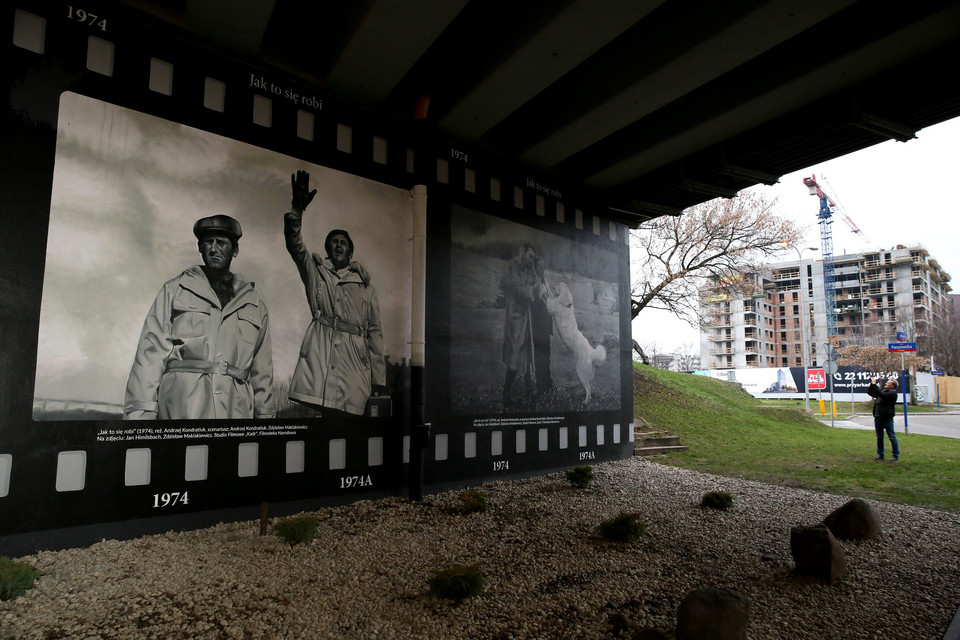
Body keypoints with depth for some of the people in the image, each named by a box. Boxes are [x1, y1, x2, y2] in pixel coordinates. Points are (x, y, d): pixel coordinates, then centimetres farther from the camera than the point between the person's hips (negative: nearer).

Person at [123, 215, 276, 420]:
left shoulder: (254, 304, 16)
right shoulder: (174, 290, 13)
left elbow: (262, 371, 16)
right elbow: (151, 354, 4)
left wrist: (265, 414, 11)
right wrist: (140, 412, -4)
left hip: (236, 412, 2)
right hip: (180, 409, -1)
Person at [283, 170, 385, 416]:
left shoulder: (367, 289, 18)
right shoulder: (315, 272, 18)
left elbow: (375, 333, 14)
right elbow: (294, 244, 0)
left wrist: (379, 378, 8)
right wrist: (297, 208, -16)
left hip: (354, 368, 1)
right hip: (317, 364, -1)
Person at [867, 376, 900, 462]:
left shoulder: (892, 392, -8)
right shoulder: (883, 390, 17)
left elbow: (881, 394, -25)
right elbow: (870, 392, 22)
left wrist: (874, 384, -21)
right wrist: (872, 384, 8)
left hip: (887, 418, -8)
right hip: (878, 417, 8)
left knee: (892, 437, -1)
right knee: (879, 437, 13)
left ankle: (896, 456, 7)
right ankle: (880, 455, 20)